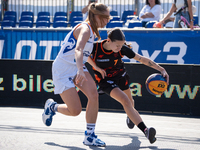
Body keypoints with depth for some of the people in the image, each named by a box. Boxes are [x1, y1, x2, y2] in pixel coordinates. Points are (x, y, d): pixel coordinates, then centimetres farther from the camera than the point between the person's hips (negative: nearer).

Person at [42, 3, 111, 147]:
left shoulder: (91, 30, 9)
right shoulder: (85, 29, -20)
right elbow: (78, 50, -40)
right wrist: (80, 70, -55)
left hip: (77, 68, 8)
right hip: (62, 70, -8)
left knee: (93, 94, -18)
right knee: (75, 110, -10)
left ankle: (90, 136, -10)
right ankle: (52, 106, 23)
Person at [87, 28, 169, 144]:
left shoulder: (122, 49, -23)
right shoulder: (95, 48, -28)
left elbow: (142, 59, -21)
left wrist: (161, 69, -26)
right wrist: (96, 67, -19)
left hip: (121, 76, 4)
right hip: (105, 80, -4)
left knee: (130, 102, 21)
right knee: (125, 101, -24)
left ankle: (131, 117, 60)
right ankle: (145, 130, -34)